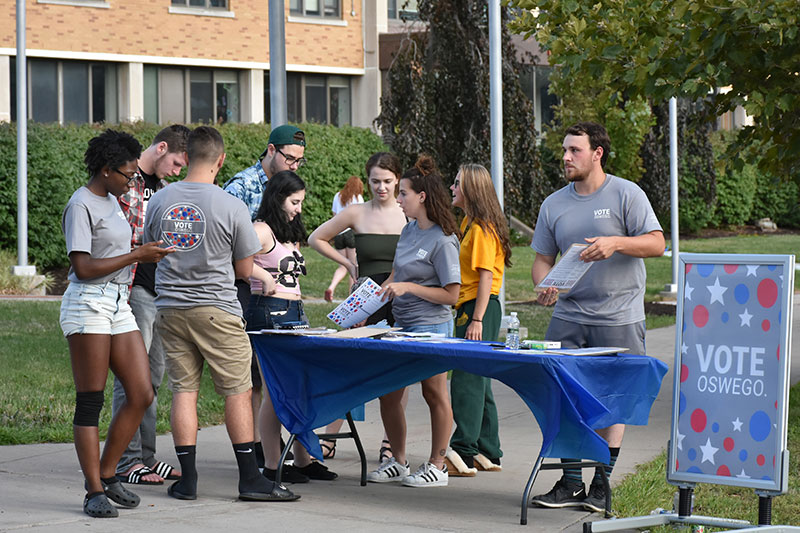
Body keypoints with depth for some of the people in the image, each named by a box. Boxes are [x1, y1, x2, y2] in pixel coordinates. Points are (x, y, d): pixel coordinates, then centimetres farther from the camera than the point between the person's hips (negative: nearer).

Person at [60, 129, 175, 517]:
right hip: (88, 305, -9)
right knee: (90, 401, -5)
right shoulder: (81, 205, -10)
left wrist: (148, 253, 11)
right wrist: (137, 255, -13)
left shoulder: (111, 201, 17)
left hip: (118, 305, 9)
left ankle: (107, 475, 14)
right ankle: (94, 492, -3)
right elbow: (83, 268, -16)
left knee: (142, 394, 3)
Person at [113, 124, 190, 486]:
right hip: (133, 290, -9)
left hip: (160, 293, 9)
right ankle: (127, 460, -6)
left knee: (152, 376, 11)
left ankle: (146, 455, 16)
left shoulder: (161, 186, 19)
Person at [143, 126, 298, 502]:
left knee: (183, 390, 8)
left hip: (170, 309, 4)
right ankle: (250, 478, 5)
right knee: (237, 391, 3)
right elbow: (244, 270, -2)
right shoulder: (230, 207, -11)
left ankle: (187, 479, 8)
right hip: (217, 310, -4)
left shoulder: (159, 201, 1)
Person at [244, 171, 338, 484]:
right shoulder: (262, 230, -9)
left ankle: (303, 460, 16)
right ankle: (272, 465, -3)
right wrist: (265, 278, -22)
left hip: (295, 313, 9)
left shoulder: (290, 233, 20)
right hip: (269, 313, -9)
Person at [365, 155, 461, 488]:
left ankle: (437, 466, 11)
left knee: (434, 394, 2)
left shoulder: (443, 241, -15)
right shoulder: (409, 229, 9)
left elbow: (451, 294, -15)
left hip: (430, 326, -8)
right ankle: (398, 462, 20)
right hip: (401, 324, 8)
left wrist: (409, 287, -17)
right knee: (388, 394, 8)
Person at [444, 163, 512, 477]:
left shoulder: (483, 228, -13)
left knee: (466, 380, -12)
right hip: (469, 308, 10)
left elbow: (486, 276, -19)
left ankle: (464, 454, -15)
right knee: (478, 382, 13)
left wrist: (477, 319, -22)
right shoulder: (468, 224, 16)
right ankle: (488, 453, 18)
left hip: (480, 308, -10)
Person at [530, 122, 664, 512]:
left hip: (619, 316, -4)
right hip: (569, 315, 4)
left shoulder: (626, 194, -3)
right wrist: (544, 286, -9)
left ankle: (602, 484, 9)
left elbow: (656, 244, -6)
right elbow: (542, 258, 12)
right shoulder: (554, 204, 10)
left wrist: (615, 243, -22)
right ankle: (571, 482, 5)